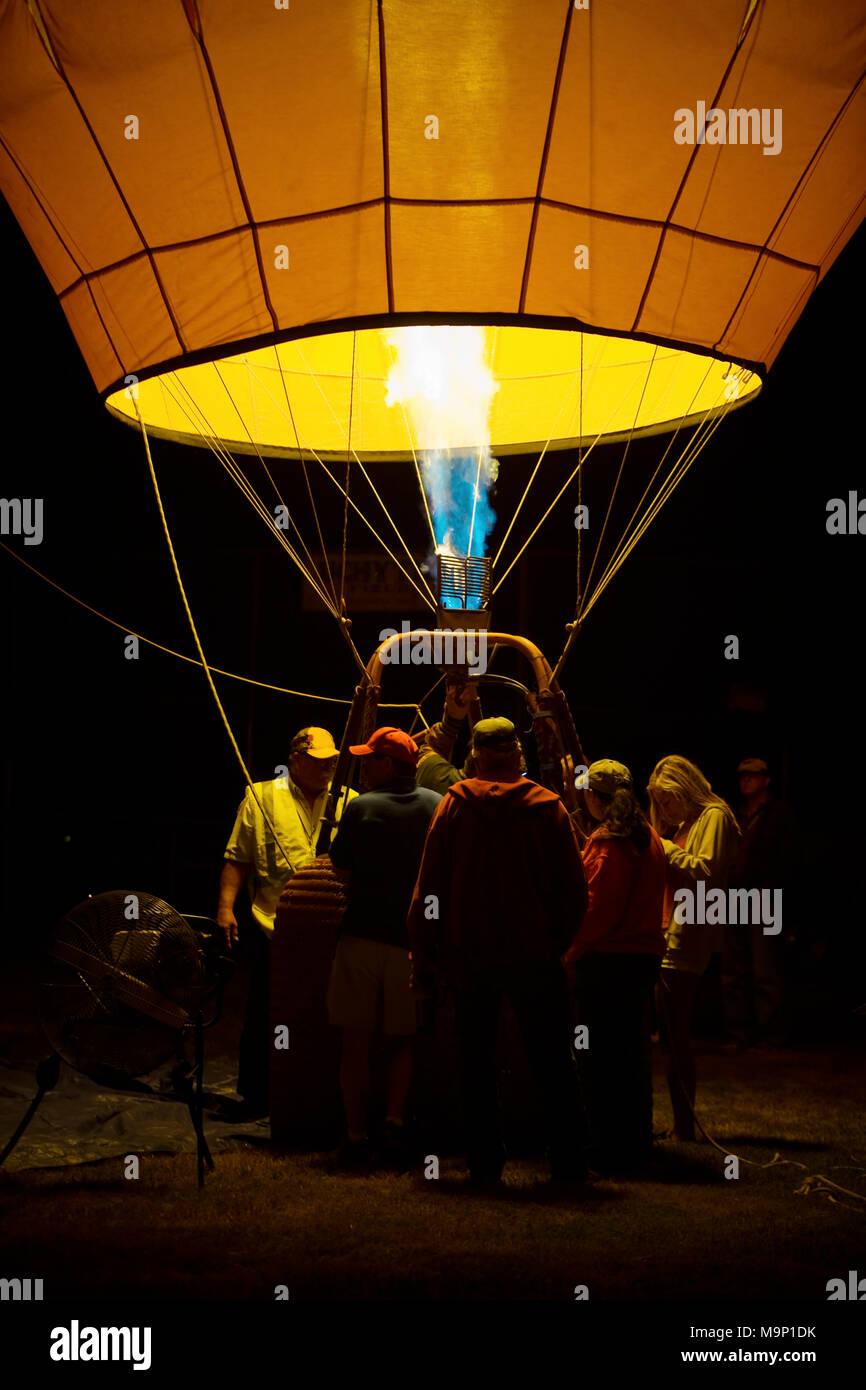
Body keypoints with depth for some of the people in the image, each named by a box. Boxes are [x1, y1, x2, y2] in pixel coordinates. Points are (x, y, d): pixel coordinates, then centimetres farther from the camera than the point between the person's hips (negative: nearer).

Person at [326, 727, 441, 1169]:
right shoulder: (437, 805, 1)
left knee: (356, 1040, 6)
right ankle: (394, 1122, -3)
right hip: (413, 939, 3)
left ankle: (357, 1137, 4)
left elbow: (339, 861, 4)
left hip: (362, 936, -2)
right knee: (402, 1040, 15)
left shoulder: (362, 807, -8)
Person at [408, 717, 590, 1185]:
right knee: (552, 1063, 9)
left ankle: (484, 1163, 12)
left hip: (470, 955, 0)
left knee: (475, 1063, 11)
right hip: (535, 955, 0)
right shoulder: (548, 807, -2)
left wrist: (423, 954, 6)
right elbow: (575, 891, -1)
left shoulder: (453, 805, -2)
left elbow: (428, 887, -1)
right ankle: (569, 1162, 10)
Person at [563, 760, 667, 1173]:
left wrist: (571, 953, -9)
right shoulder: (649, 838, 8)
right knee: (634, 1049, 16)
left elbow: (594, 906, -17)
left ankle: (607, 1147, 3)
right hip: (644, 955, 8)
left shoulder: (605, 842, -15)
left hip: (604, 959, -8)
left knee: (598, 1054, 0)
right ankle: (636, 1138, 25)